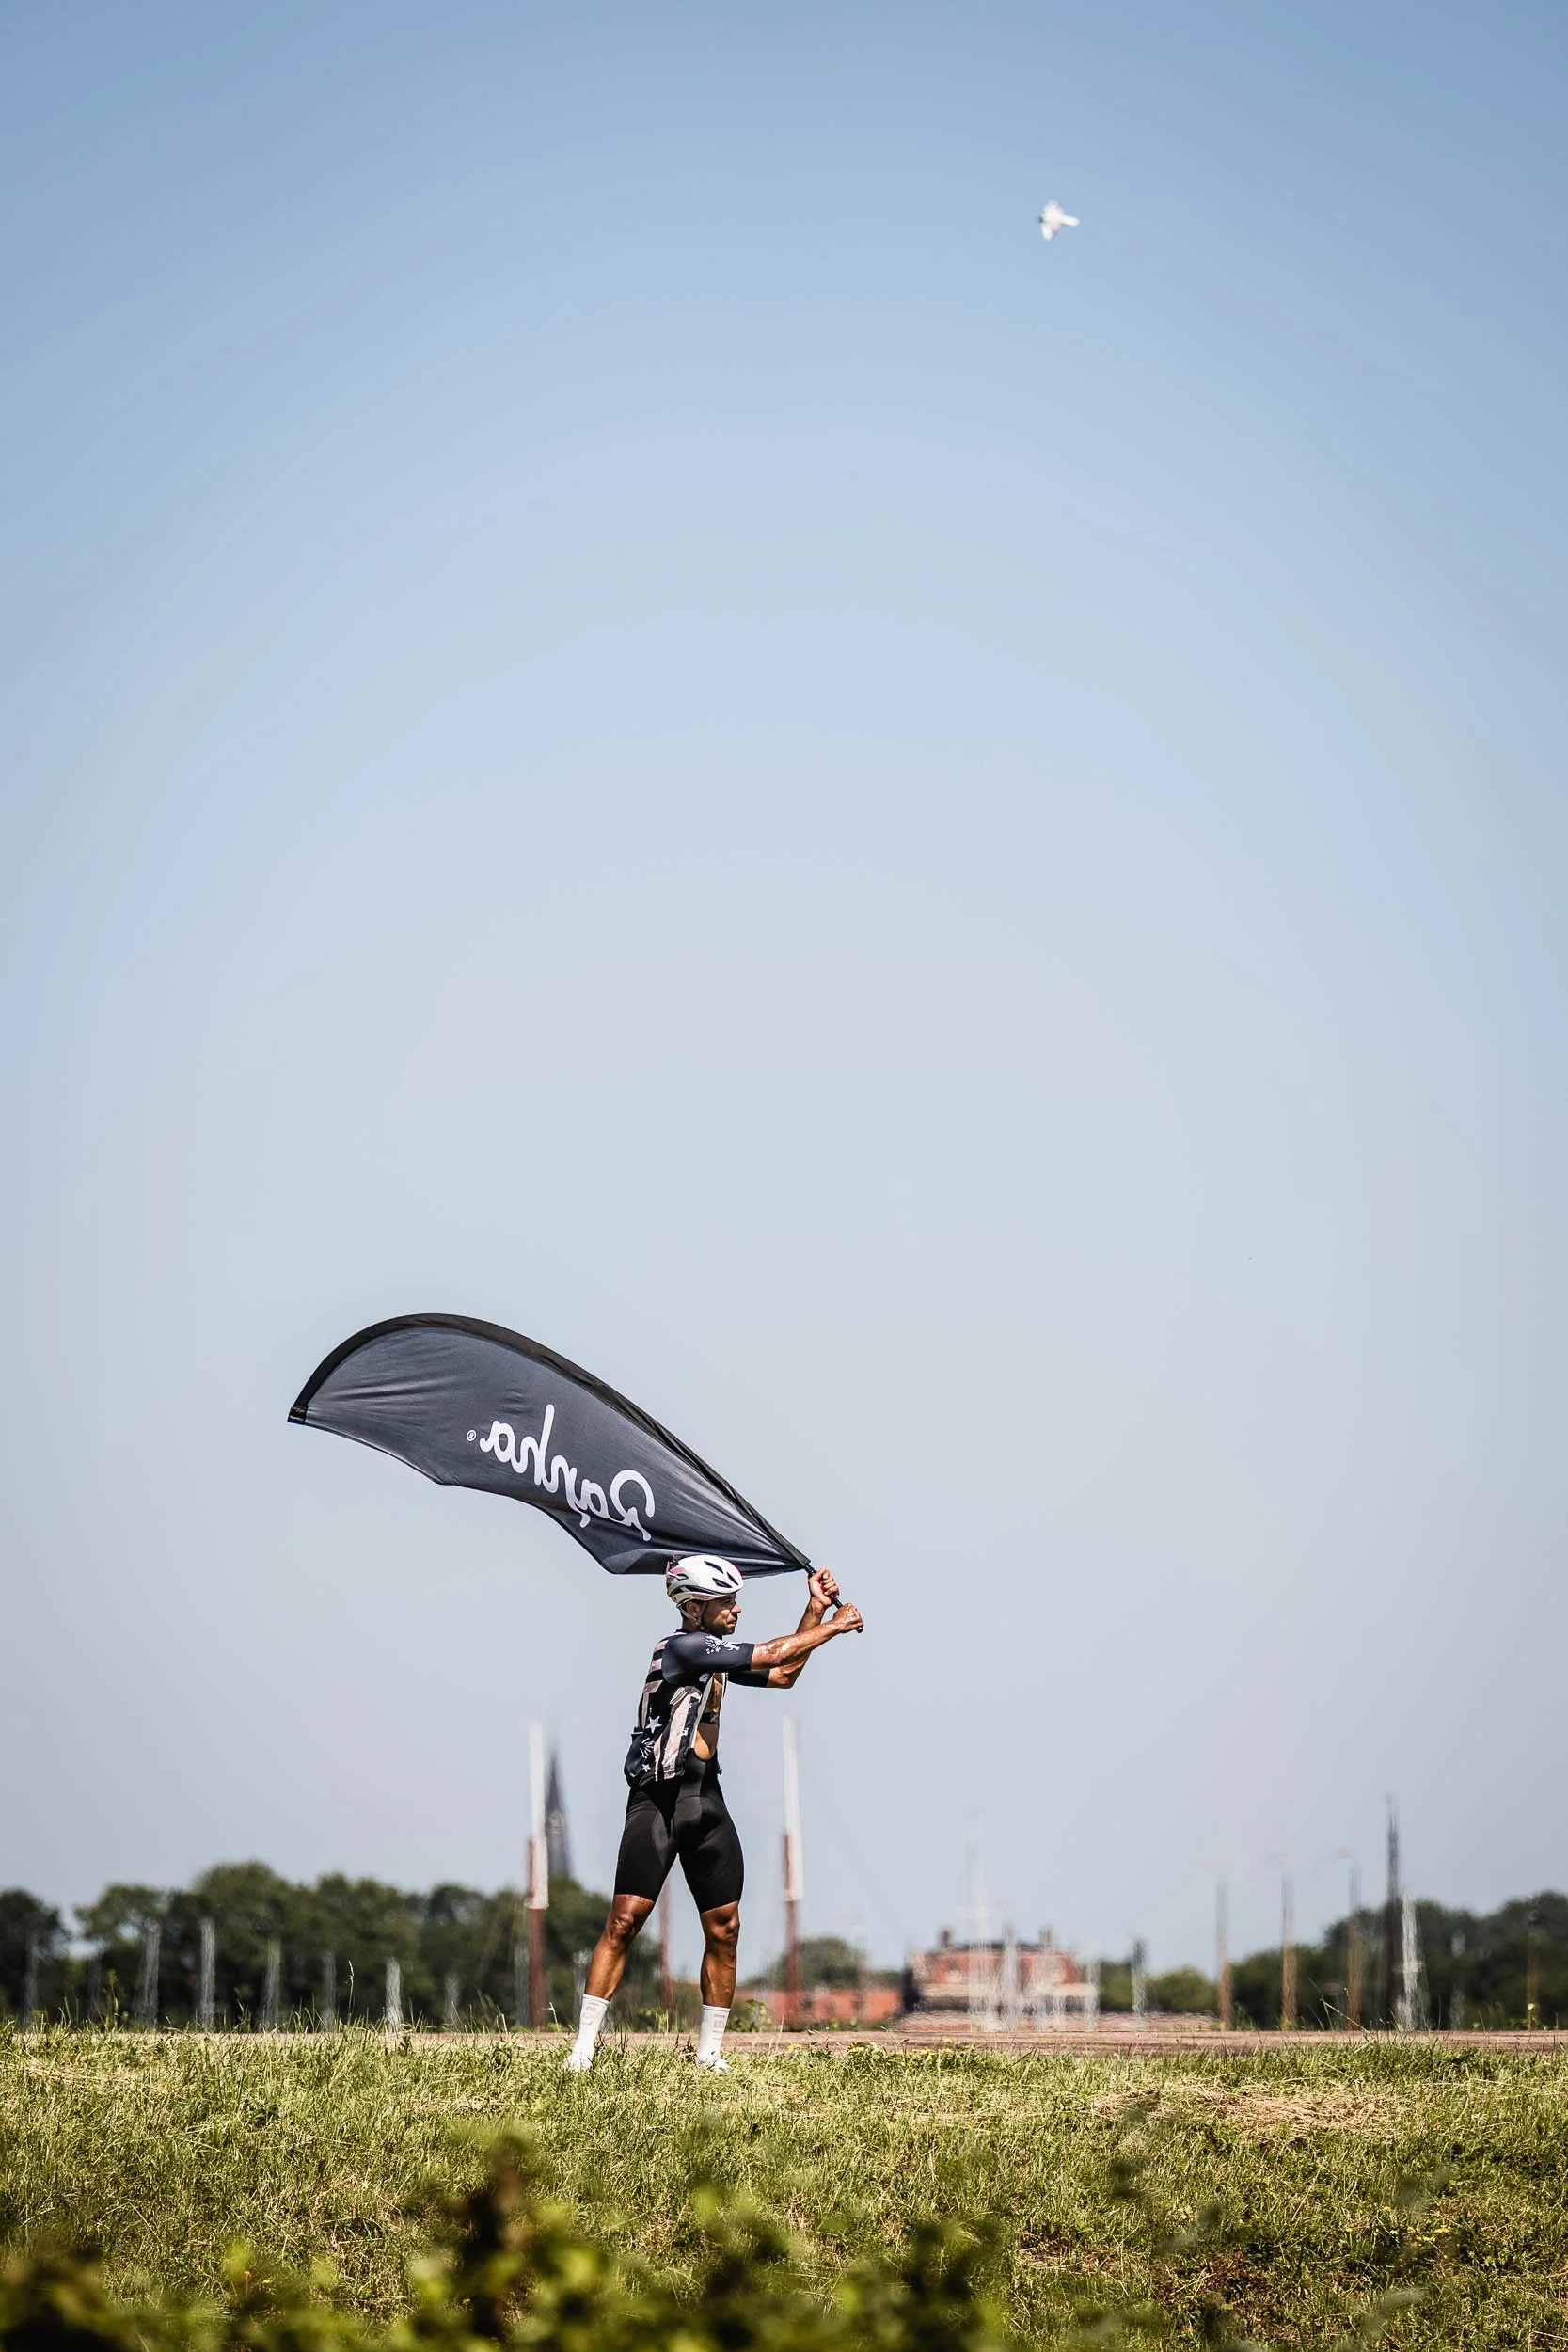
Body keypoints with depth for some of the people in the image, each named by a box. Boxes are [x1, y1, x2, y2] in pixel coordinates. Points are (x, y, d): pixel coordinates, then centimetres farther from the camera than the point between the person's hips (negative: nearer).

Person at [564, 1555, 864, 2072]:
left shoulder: (716, 1652, 13)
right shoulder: (681, 1647, -13)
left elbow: (782, 1675, 22)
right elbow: (771, 1654, -14)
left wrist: (816, 1611, 16)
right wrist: (834, 1626, -3)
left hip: (707, 1802, 8)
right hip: (657, 1801, -8)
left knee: (724, 1929, 3)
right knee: (624, 1922, -11)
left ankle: (709, 2052, 11)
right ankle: (583, 2048, -9)